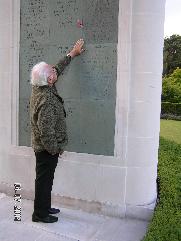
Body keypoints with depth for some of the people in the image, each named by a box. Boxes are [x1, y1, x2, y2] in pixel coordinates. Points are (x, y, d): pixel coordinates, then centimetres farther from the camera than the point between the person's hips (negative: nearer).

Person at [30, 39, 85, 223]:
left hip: (41, 146, 9)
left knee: (45, 179, 20)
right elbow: (46, 131, -29)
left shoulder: (39, 88, -1)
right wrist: (55, 148, -15)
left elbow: (57, 69, 14)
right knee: (44, 180, 5)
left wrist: (72, 54, 21)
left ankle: (44, 207, 35)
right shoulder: (47, 101, -29)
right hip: (46, 148, -9)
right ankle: (40, 214, 21)